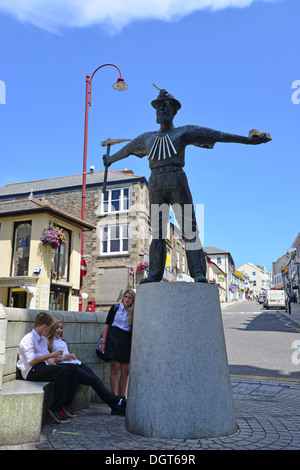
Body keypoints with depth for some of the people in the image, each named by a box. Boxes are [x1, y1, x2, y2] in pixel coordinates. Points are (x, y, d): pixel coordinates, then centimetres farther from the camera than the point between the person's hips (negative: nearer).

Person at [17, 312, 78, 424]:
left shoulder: (43, 339, 21)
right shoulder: (28, 338, -8)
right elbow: (31, 361, -20)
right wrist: (51, 355, -15)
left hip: (42, 368, 8)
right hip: (31, 371, -8)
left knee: (72, 370, -9)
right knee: (63, 371, -29)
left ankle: (66, 405, -3)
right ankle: (55, 409, -21)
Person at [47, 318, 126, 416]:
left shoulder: (61, 340, 27)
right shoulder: (48, 342, 1)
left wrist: (71, 355, 10)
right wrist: (62, 358, -13)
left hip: (76, 363, 8)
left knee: (97, 379, -13)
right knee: (94, 380, -19)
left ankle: (116, 407, -19)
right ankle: (119, 402, -17)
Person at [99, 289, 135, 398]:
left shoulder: (133, 312, 8)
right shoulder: (115, 308, 3)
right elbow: (107, 325, 3)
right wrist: (103, 342, -2)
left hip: (127, 341, 3)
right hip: (114, 339, -3)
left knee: (125, 372, 5)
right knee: (115, 370, -3)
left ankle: (122, 397, 17)